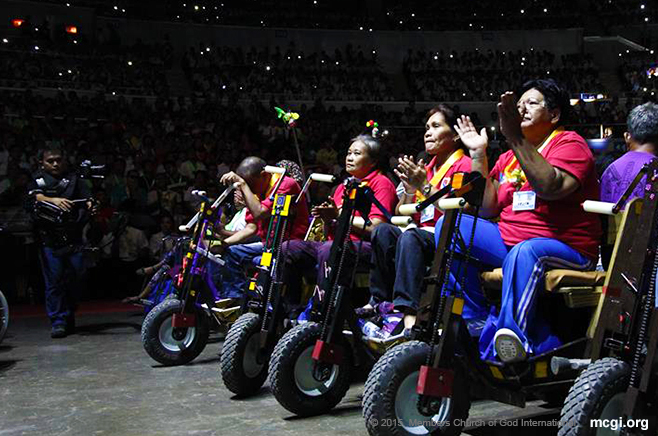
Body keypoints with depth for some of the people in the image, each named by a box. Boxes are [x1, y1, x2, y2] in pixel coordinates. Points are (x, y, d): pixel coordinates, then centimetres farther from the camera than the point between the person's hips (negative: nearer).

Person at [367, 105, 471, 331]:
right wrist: (409, 189, -3)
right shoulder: (426, 168, 19)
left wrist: (425, 186, -17)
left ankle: (408, 315, -42)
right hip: (424, 233, 7)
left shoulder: (463, 165, -1)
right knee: (383, 230, -19)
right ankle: (379, 302, -17)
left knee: (410, 237, -34)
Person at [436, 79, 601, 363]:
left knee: (525, 252, -39)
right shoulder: (509, 157, 18)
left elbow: (551, 187, -22)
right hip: (507, 241, 7)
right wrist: (478, 154, 5)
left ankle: (508, 341, -34)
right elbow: (487, 208, 9)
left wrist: (515, 137, -27)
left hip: (565, 250, -6)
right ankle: (473, 319, -10)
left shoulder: (570, 143, 0)